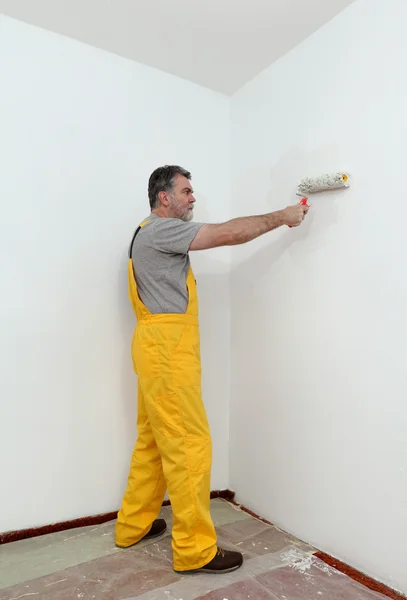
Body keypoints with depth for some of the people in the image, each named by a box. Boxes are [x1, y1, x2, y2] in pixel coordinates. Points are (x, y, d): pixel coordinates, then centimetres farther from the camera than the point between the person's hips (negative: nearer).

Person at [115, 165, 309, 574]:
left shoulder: (154, 234, 23)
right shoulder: (161, 228, -10)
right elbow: (228, 234, -13)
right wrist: (281, 217, -5)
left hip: (160, 348, 11)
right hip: (167, 348, -11)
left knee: (153, 440, 17)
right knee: (189, 445, -5)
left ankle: (133, 525, 31)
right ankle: (195, 550, 8)